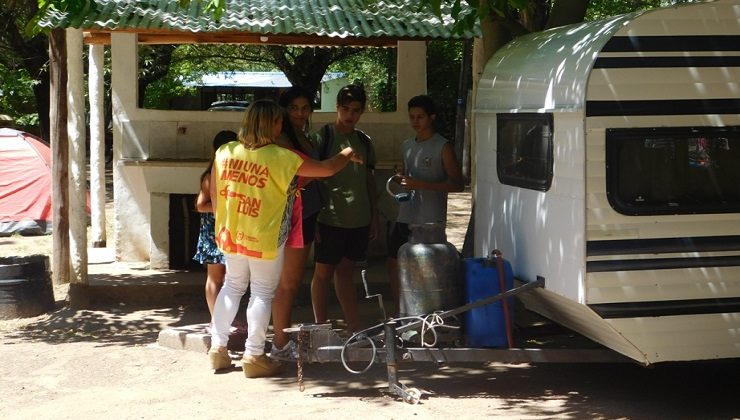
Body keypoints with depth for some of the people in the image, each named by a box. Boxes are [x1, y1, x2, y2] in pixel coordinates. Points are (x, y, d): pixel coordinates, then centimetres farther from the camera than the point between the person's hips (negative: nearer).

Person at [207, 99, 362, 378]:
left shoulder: (224, 152, -4)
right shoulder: (280, 157, -16)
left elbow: (215, 196, 6)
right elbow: (327, 169, -8)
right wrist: (346, 155, 11)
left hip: (230, 235, 5)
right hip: (264, 240, -5)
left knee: (232, 286, 21)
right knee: (262, 294, 6)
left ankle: (218, 348, 23)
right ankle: (253, 357, 10)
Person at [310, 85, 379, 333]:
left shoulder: (364, 141, 11)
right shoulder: (324, 137, -5)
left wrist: (374, 218, 13)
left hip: (359, 220, 5)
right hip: (331, 218, -5)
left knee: (345, 271, 13)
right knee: (323, 273, 2)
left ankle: (354, 329, 14)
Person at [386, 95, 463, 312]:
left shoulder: (443, 147, -7)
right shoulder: (406, 146, 13)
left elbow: (457, 184, -12)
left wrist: (421, 185, -20)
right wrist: (399, 179, 2)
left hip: (430, 221, -7)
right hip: (405, 217, 7)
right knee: (394, 263, 9)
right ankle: (400, 313, 22)